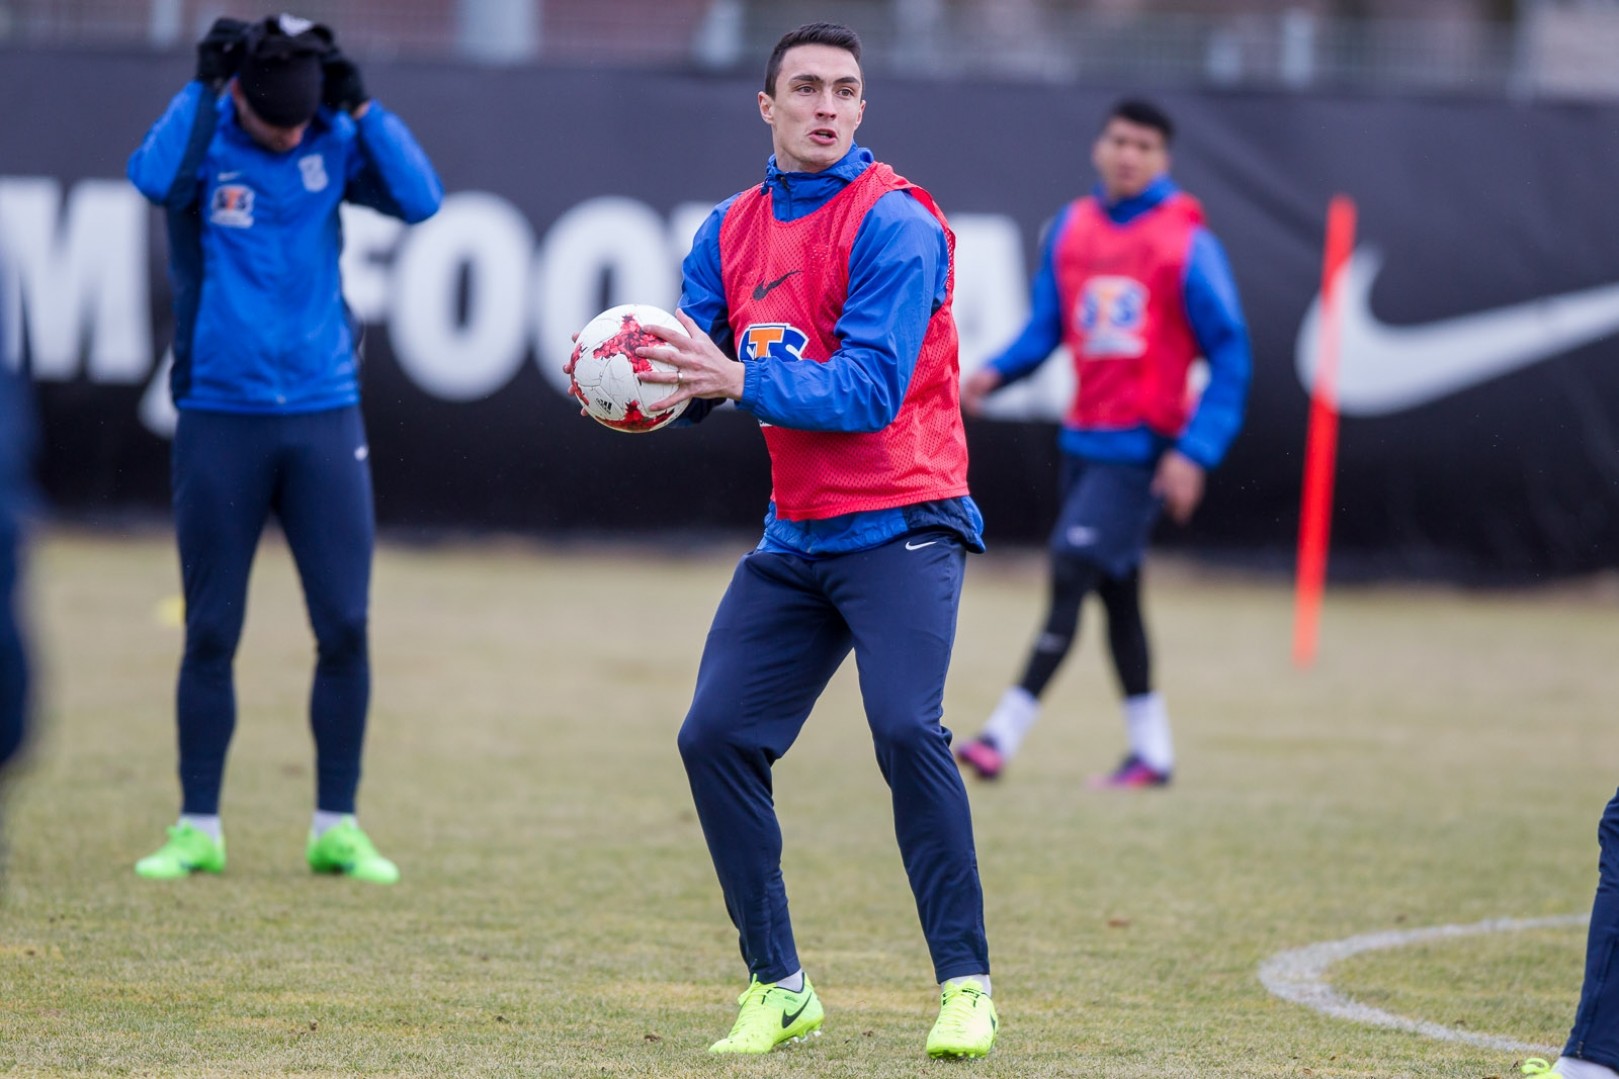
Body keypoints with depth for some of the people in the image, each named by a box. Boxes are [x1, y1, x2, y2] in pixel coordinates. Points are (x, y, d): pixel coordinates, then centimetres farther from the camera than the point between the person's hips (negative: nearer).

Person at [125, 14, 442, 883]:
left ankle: (337, 828, 8)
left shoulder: (335, 144, 3)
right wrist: (205, 84, -20)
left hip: (324, 419, 2)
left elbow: (421, 199, -10)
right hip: (220, 416, -2)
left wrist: (360, 100, -11)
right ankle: (197, 830, 11)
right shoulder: (203, 136, -4)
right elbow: (153, 178, -25)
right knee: (211, 633, 2)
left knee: (346, 627, -2)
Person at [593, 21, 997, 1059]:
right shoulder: (733, 229, 9)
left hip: (900, 526, -7)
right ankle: (778, 987, 11)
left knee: (906, 729, -23)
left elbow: (869, 390, -21)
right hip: (796, 538, 7)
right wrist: (649, 380, -16)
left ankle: (966, 986, -14)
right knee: (716, 738, -2)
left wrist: (739, 380, -32)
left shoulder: (893, 223, -12)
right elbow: (692, 375, 7)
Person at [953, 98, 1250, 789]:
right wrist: (998, 372, -9)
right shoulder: (1071, 229, 7)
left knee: (1072, 574, -15)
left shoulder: (1184, 241, -9)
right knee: (1116, 595, 11)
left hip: (1142, 446, -6)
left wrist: (1195, 453, -15)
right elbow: (1046, 325, 11)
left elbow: (1230, 354, -8)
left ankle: (1005, 732, -16)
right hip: (1084, 438, 6)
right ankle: (1151, 751, 20)